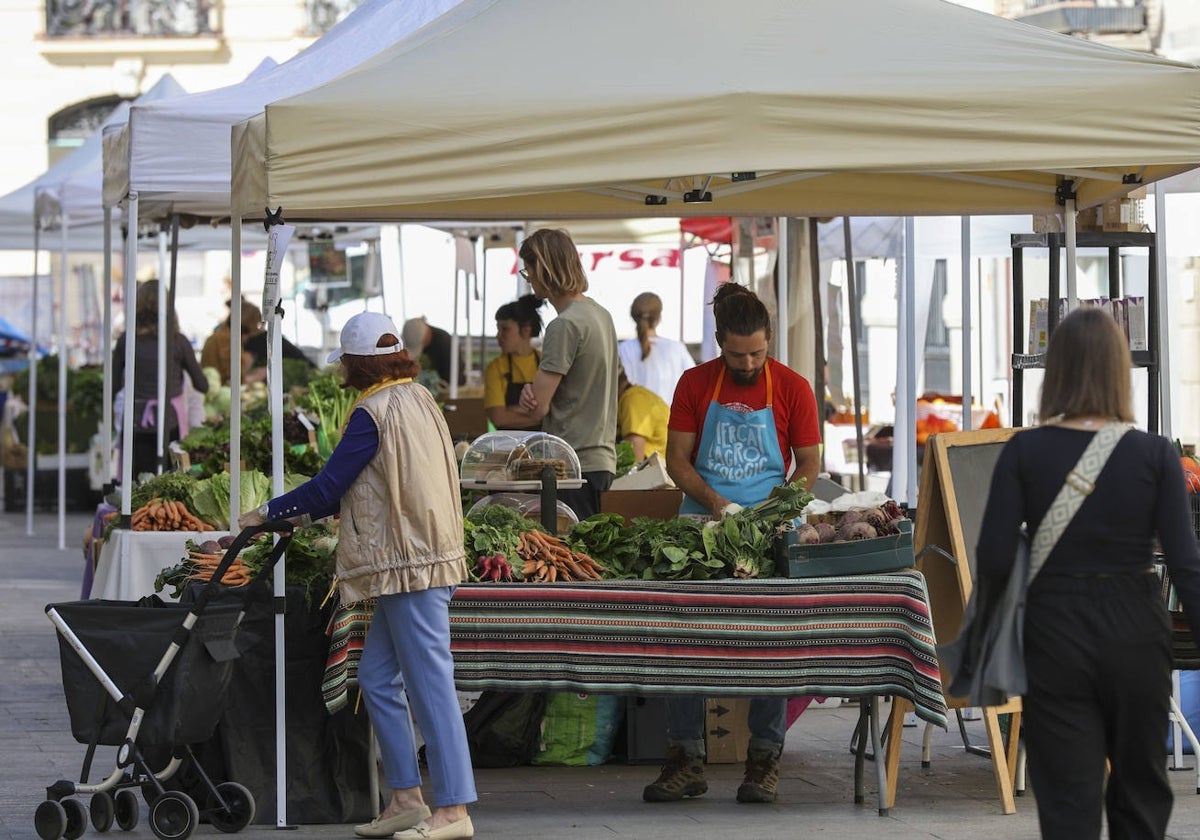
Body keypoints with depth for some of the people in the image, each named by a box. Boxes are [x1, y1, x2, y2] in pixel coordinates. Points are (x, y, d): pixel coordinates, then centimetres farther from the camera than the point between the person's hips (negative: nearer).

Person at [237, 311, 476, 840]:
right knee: (378, 676, 13)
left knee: (429, 682, -8)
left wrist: (269, 513, 1)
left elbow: (329, 485, -12)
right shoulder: (418, 399, 15)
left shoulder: (374, 412, -13)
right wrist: (309, 512, 25)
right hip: (426, 555, 10)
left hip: (411, 564, -10)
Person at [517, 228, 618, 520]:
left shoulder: (565, 325, -15)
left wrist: (530, 395, 7)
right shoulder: (601, 314, 14)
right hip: (602, 459, 9)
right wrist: (533, 391, 0)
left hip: (576, 466, -9)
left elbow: (538, 408, -16)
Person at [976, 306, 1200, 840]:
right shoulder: (1155, 455, -7)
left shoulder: (1025, 452, -7)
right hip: (1135, 635, 1)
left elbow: (993, 562, -10)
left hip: (1055, 635, 0)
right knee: (1141, 795, 18)